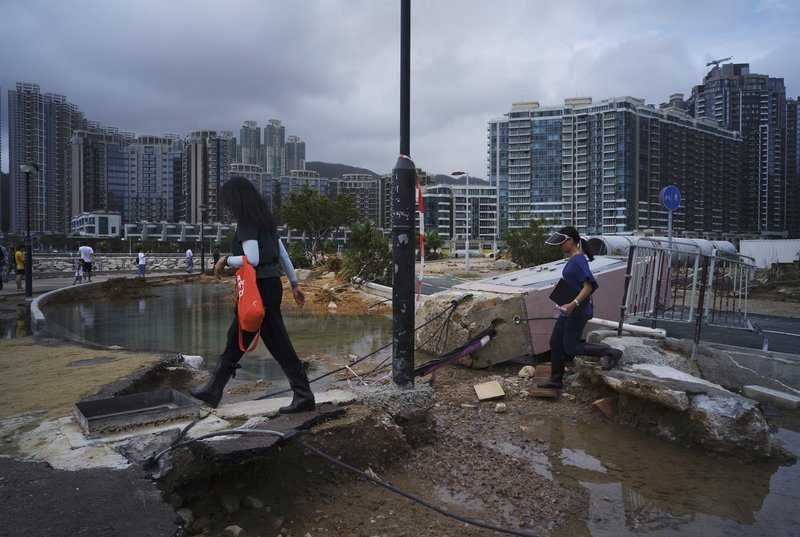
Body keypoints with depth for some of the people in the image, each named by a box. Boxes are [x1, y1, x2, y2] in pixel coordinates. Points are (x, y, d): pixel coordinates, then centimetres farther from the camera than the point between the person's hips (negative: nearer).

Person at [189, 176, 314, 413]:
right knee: (236, 341, 14)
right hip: (271, 285, 9)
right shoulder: (264, 221, 14)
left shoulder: (247, 223, -12)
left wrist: (226, 260, -5)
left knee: (280, 347, -2)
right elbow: (283, 254, 15)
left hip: (260, 288, -9)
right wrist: (294, 284, 19)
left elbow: (252, 259, -22)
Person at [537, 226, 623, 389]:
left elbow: (589, 286, -22)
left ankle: (610, 352, 4)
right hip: (568, 311, 10)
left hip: (577, 312, -10)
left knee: (571, 348, -4)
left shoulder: (578, 260, -18)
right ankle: (555, 379, 20)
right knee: (555, 342, 11)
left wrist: (574, 304, -31)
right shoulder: (573, 259, 10)